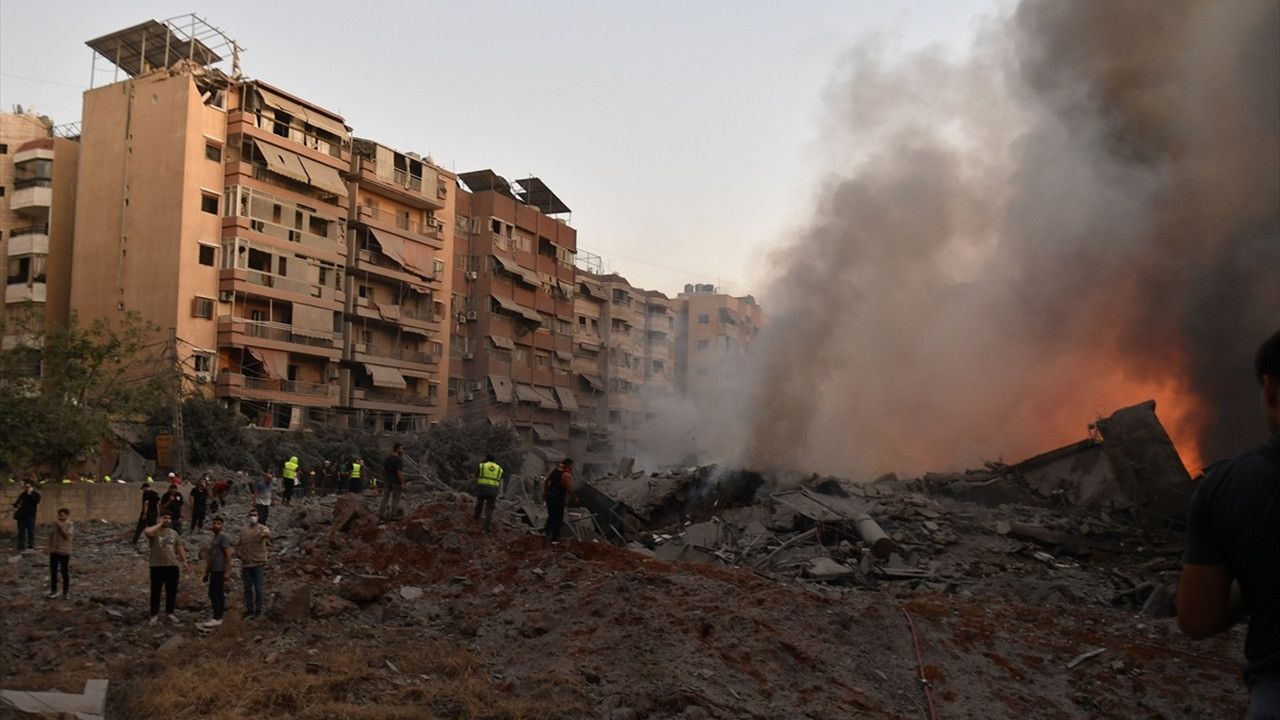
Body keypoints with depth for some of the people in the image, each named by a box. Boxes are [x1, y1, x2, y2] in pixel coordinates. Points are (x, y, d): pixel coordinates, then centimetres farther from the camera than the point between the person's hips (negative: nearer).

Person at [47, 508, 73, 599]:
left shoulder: (70, 525, -11)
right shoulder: (54, 523, 2)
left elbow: (66, 536, -22)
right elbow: (50, 536, 8)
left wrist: (60, 527, -26)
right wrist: (49, 547, 4)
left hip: (64, 552, -4)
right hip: (54, 551, 4)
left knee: (65, 572, 3)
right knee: (53, 571, 11)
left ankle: (66, 592, 13)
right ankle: (53, 590, 24)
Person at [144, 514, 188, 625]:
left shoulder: (174, 533, 12)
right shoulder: (155, 532, -5)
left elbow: (179, 548, 16)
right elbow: (146, 532, -30)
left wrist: (184, 560, 8)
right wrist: (159, 524, -17)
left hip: (172, 566, 4)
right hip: (157, 567, -4)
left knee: (172, 591, 10)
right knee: (156, 591, 4)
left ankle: (170, 612, 24)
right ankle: (154, 614, 16)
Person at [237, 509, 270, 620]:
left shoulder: (262, 528, -7)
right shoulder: (243, 530, 9)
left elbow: (268, 532, -32)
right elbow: (238, 544, 18)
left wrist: (264, 534, -56)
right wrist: (239, 554, 0)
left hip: (258, 564, -5)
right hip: (246, 564, 5)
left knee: (259, 589, 1)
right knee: (248, 589, 12)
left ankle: (258, 611, 10)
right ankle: (249, 610, 22)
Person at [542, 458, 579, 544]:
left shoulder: (554, 471, 1)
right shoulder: (567, 475, -22)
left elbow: (545, 481, 11)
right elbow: (570, 489, -20)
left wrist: (545, 491, 23)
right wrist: (575, 498, -4)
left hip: (549, 496, 7)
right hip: (558, 499, -7)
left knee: (551, 515, 27)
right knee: (557, 518, 8)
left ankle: (548, 532, 44)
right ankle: (555, 538, 18)